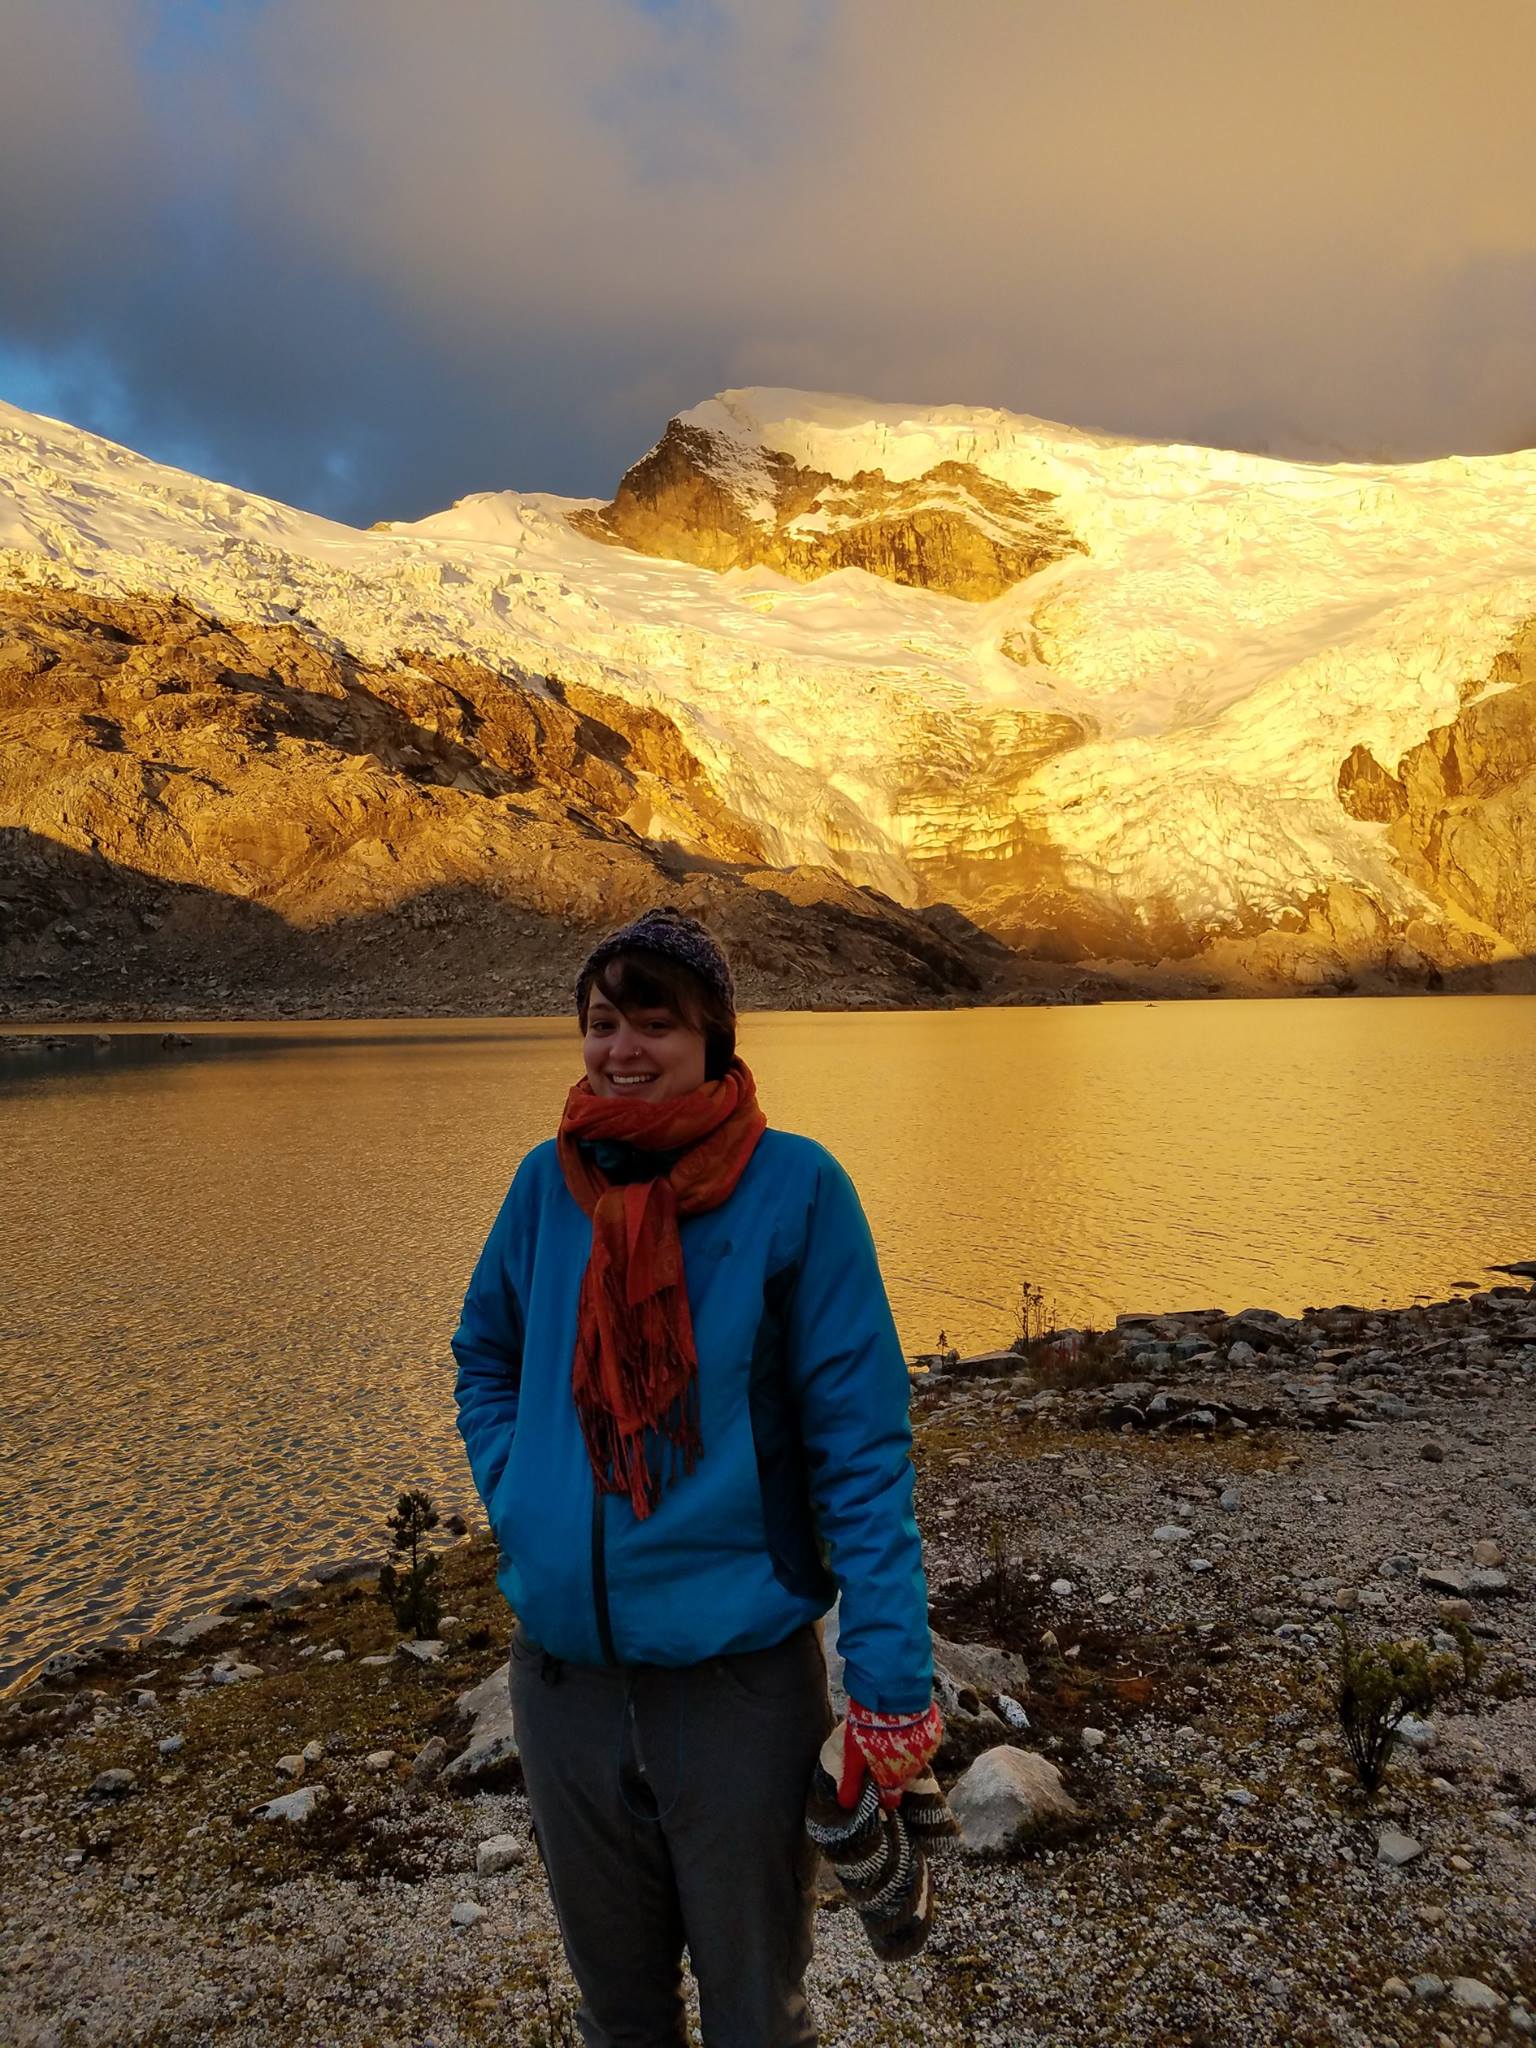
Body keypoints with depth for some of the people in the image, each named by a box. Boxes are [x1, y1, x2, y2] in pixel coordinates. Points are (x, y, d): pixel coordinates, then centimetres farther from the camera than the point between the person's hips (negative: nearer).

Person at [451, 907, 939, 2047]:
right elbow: (484, 1357, 15)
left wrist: (890, 1678, -14)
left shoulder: (794, 1185, -13)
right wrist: (517, 1502, 0)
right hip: (564, 1664, 4)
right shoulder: (550, 1180, -2)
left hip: (743, 1673, -3)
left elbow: (860, 1443, -12)